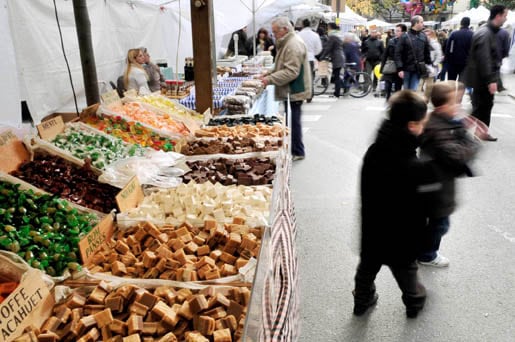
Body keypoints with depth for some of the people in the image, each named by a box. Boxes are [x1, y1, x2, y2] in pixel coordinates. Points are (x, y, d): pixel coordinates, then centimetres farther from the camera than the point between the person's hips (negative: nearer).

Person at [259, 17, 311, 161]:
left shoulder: (294, 45, -19)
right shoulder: (287, 42, 15)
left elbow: (291, 72, -26)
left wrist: (270, 79, -25)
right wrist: (269, 74, 10)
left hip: (294, 91, -10)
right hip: (291, 91, 10)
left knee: (293, 121, -3)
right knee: (292, 121, 15)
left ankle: (297, 152, 8)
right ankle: (294, 149, 25)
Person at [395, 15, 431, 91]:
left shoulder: (423, 37, 8)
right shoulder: (404, 37, -6)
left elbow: (427, 52, 14)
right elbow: (398, 54, -9)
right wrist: (400, 68, -16)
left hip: (417, 70, 3)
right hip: (406, 69, -3)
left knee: (413, 90, 1)